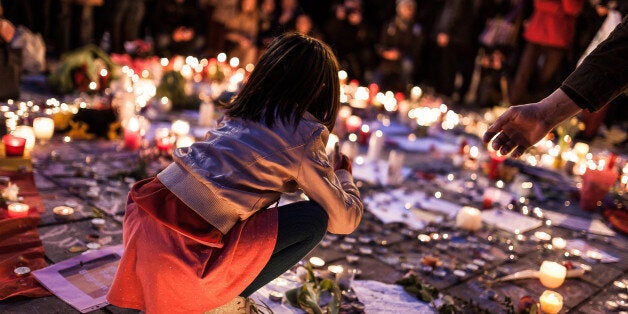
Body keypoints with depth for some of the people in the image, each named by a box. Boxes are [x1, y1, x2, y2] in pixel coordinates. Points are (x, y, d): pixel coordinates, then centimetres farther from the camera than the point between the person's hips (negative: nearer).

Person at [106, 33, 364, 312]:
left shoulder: (244, 107, 15)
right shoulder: (305, 133, -4)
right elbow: (345, 219, 3)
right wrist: (343, 174, 24)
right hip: (187, 243, -7)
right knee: (315, 219, 1)